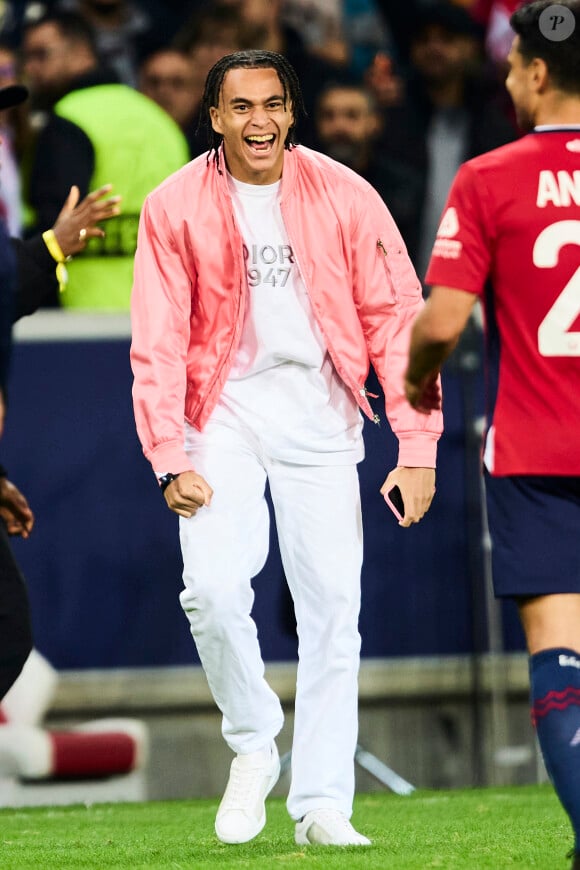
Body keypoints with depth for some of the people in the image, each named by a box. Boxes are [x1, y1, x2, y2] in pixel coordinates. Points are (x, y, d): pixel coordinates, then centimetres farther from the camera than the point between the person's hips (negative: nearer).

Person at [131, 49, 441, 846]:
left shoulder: (344, 197, -4)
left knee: (332, 603, -4)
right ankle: (252, 746, 8)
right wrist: (172, 460, -10)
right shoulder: (176, 208, -4)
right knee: (212, 588, -17)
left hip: (319, 414, 0)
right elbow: (158, 344, -2)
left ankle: (322, 803, 2)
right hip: (224, 413, 0)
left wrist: (417, 447, -7)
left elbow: (396, 320, -2)